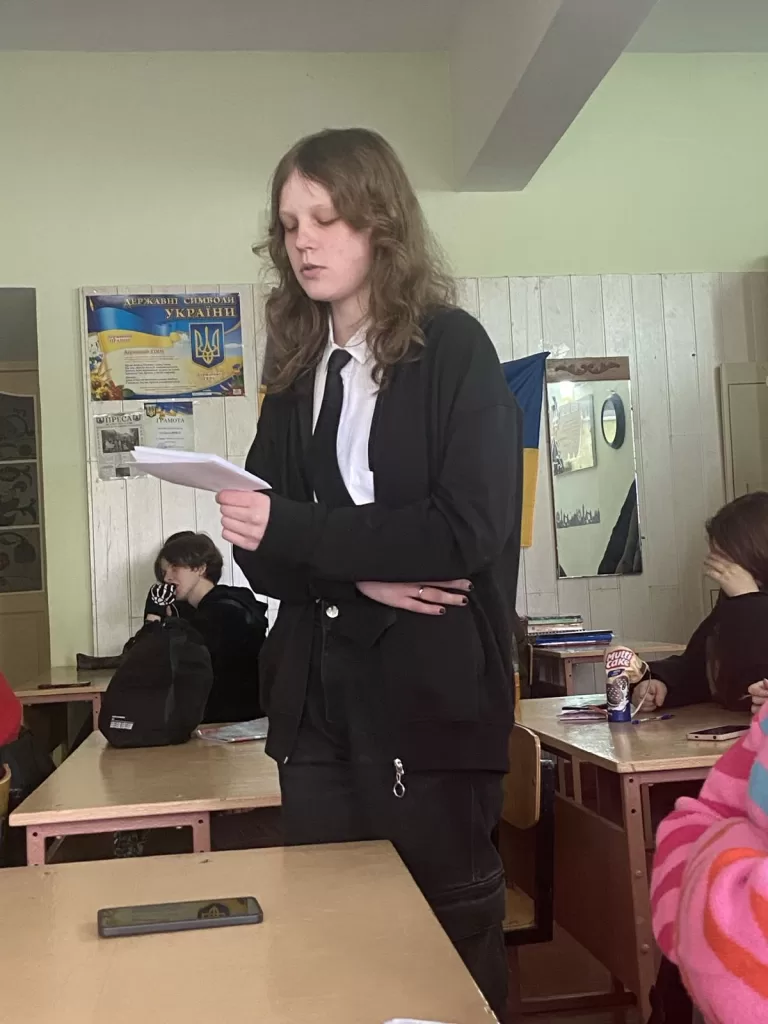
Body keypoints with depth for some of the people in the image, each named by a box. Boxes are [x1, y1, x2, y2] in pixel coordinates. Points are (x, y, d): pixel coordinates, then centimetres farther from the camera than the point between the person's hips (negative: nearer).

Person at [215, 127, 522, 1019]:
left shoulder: (453, 351, -3)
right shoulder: (295, 372, 12)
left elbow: (468, 533, -14)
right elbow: (261, 553, 7)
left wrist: (296, 529, -19)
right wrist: (358, 572, -13)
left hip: (429, 696, -5)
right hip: (317, 700, 5)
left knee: (446, 935, 8)